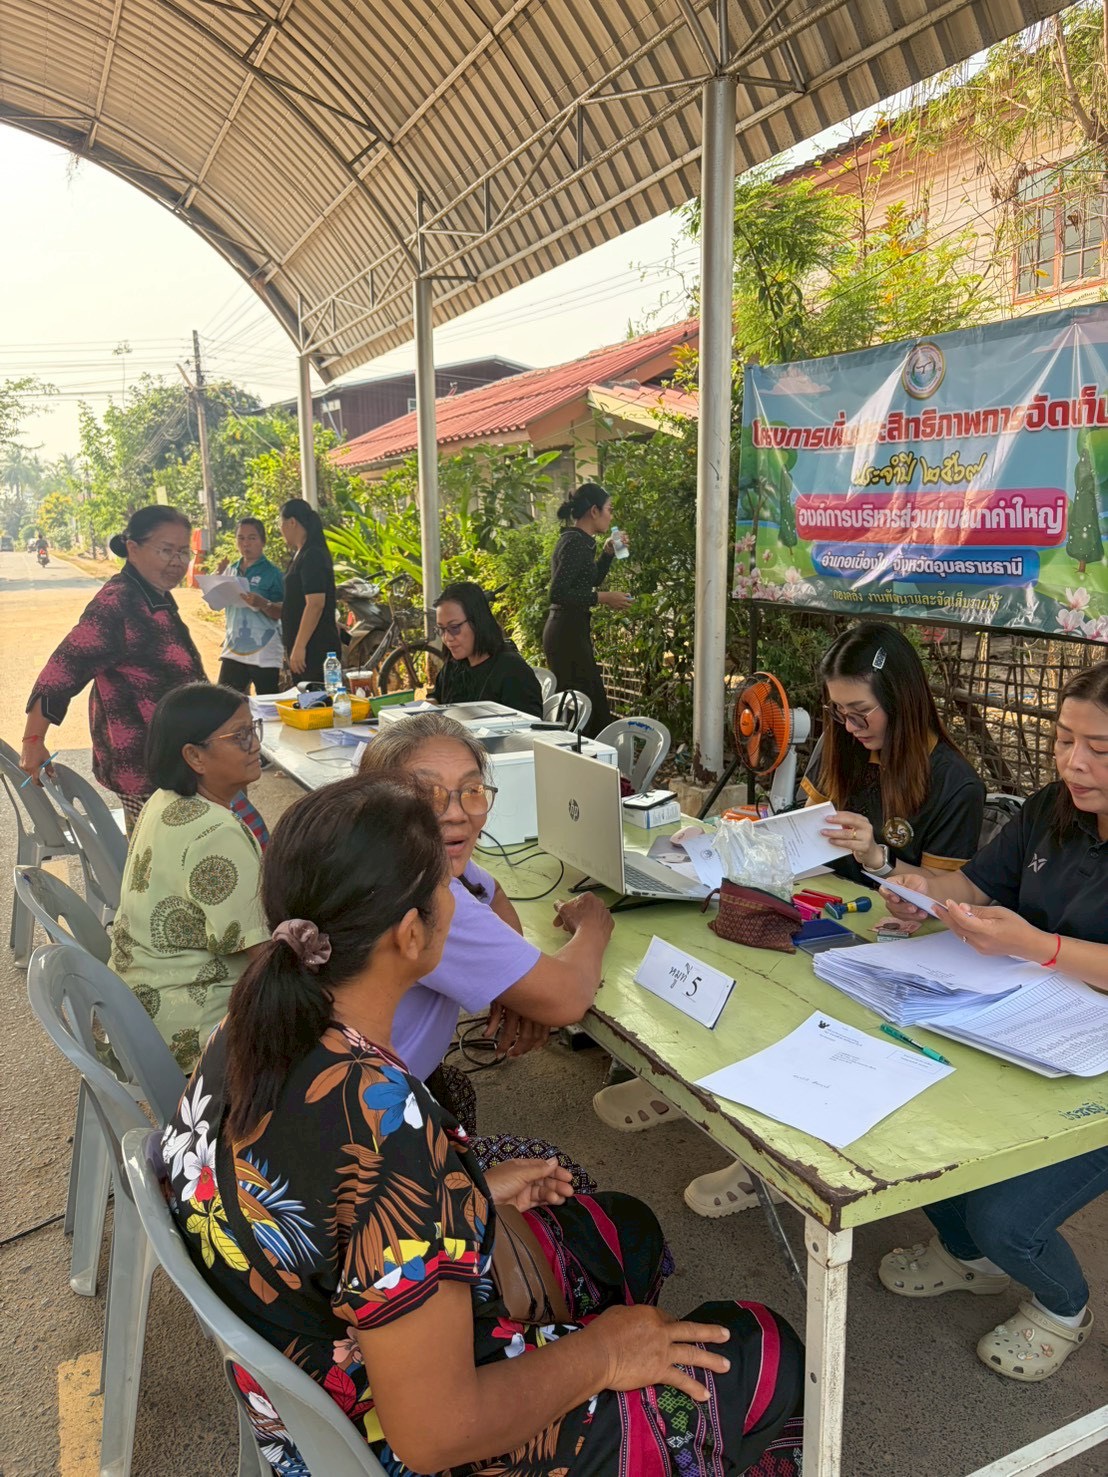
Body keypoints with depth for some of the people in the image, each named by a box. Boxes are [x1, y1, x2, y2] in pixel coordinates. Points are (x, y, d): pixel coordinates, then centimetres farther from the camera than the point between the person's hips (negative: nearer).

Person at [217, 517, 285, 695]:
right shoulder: (231, 570, 11)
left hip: (264, 652, -5)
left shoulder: (271, 572, -6)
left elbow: (283, 612, -12)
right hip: (233, 650, 5)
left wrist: (263, 603, -29)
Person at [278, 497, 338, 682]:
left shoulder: (312, 556, -14)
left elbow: (316, 604, -23)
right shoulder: (301, 555, 16)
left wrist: (299, 647, -24)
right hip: (307, 648, 10)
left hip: (315, 649, -10)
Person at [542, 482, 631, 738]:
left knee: (597, 706, 14)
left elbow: (589, 582, 30)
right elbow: (558, 593, -23)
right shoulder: (576, 542, -14)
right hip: (568, 633, -10)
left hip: (572, 632, 10)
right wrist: (604, 598, -18)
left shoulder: (579, 541, 15)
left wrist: (608, 553, 17)